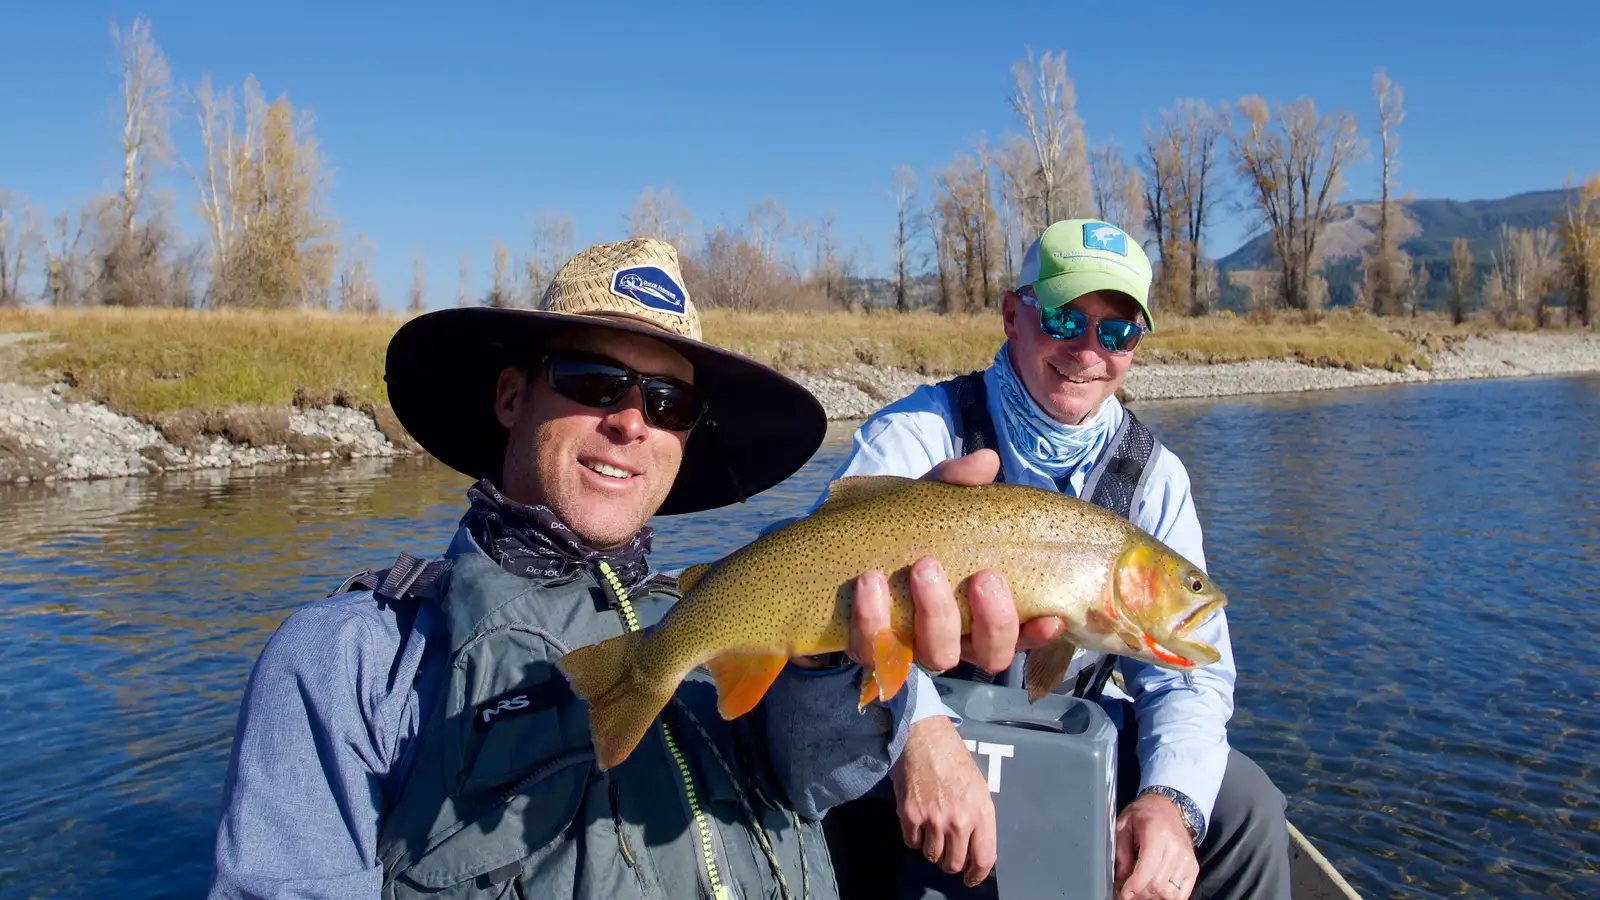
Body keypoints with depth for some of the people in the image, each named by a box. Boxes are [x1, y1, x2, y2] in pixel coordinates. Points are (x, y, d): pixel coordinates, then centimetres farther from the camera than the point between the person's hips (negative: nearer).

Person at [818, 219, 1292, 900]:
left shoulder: (1154, 476, -2)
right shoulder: (922, 431, -14)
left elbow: (1188, 665, -4)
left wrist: (1169, 798, -25)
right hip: (905, 738, -3)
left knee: (1244, 806, -13)